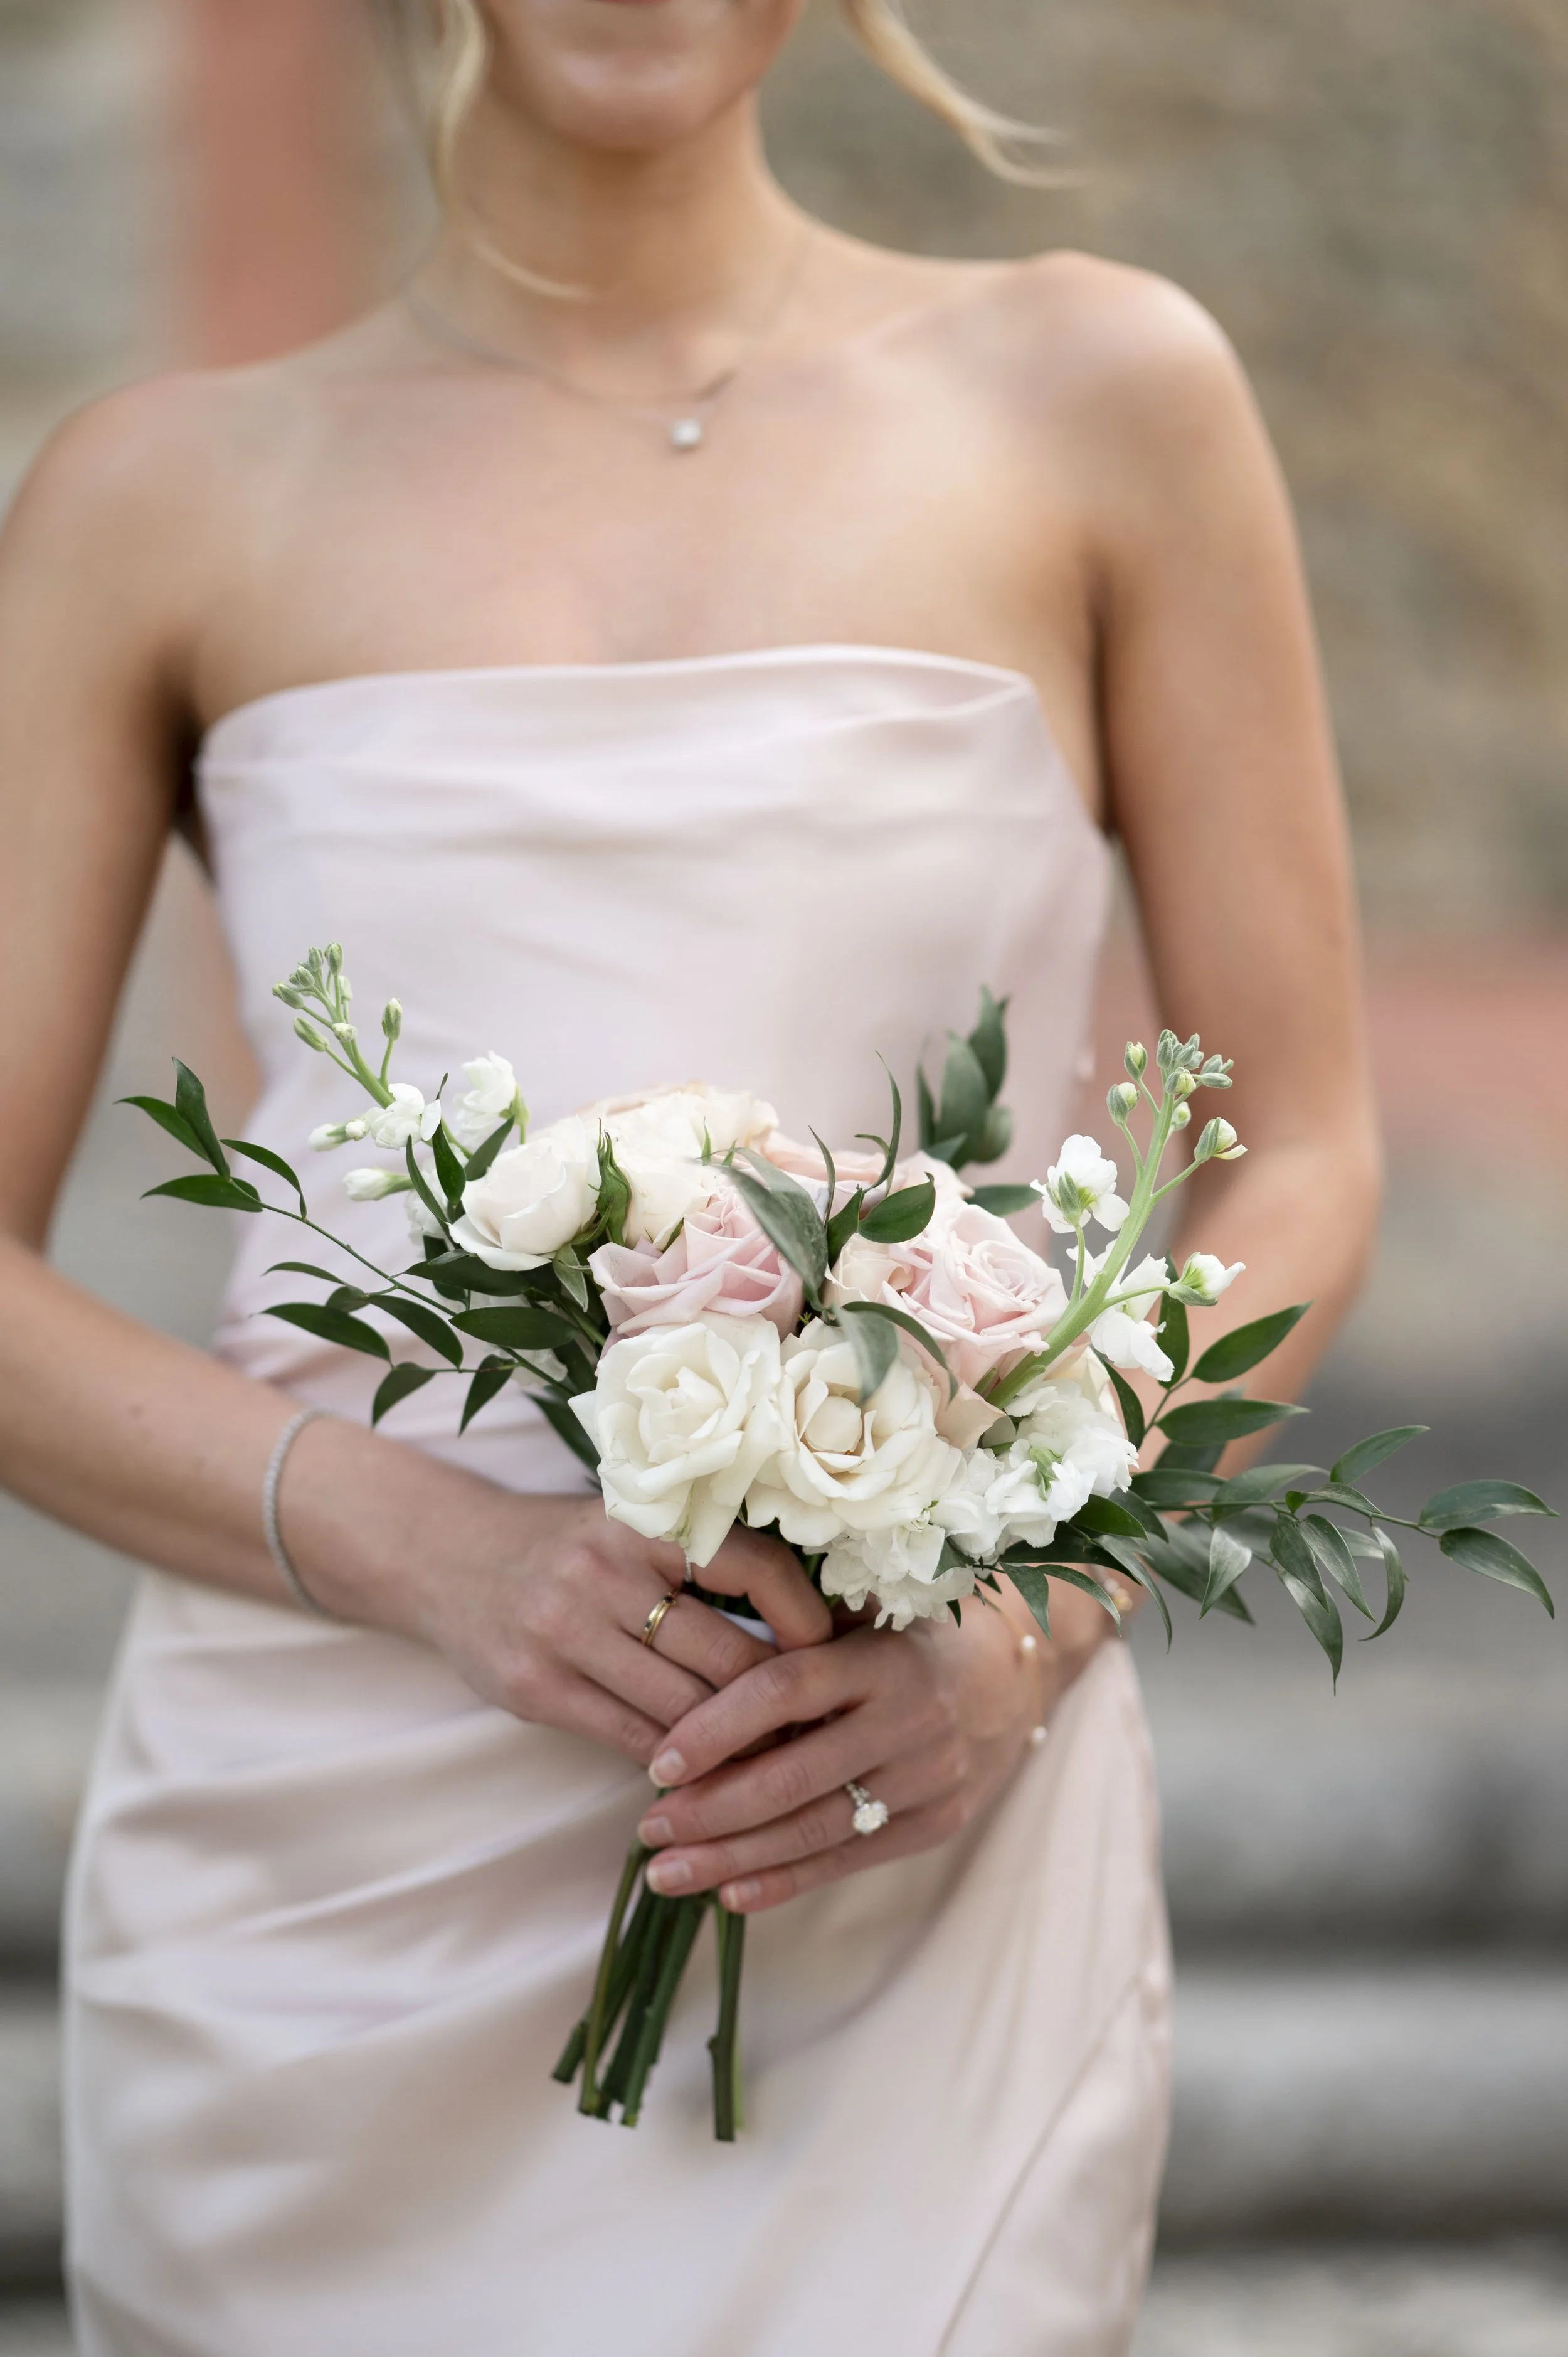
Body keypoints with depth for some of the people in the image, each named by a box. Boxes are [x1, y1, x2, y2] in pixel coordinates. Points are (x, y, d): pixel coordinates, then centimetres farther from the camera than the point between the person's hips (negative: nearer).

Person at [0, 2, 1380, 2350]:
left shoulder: (1094, 398, 6)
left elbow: (1297, 1158, 7)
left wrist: (1026, 1628, -10)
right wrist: (431, 1552, -13)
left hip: (915, 1882, 0)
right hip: (311, 1882, 1)